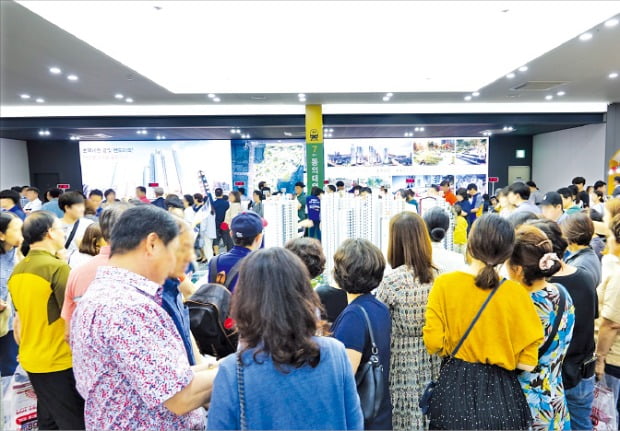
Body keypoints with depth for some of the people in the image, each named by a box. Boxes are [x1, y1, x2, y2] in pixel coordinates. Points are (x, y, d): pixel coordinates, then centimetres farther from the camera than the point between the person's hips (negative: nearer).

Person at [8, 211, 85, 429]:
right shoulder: (57, 267, -19)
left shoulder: (17, 270, 4)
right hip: (59, 361, -8)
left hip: (31, 360, 8)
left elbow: (19, 319, 12)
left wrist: (26, 349, 22)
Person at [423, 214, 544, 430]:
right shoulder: (516, 293, -14)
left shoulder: (444, 283, -13)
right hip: (500, 393, 0)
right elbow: (527, 362, -10)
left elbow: (434, 343, -12)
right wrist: (500, 353, 8)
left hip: (454, 389, 0)